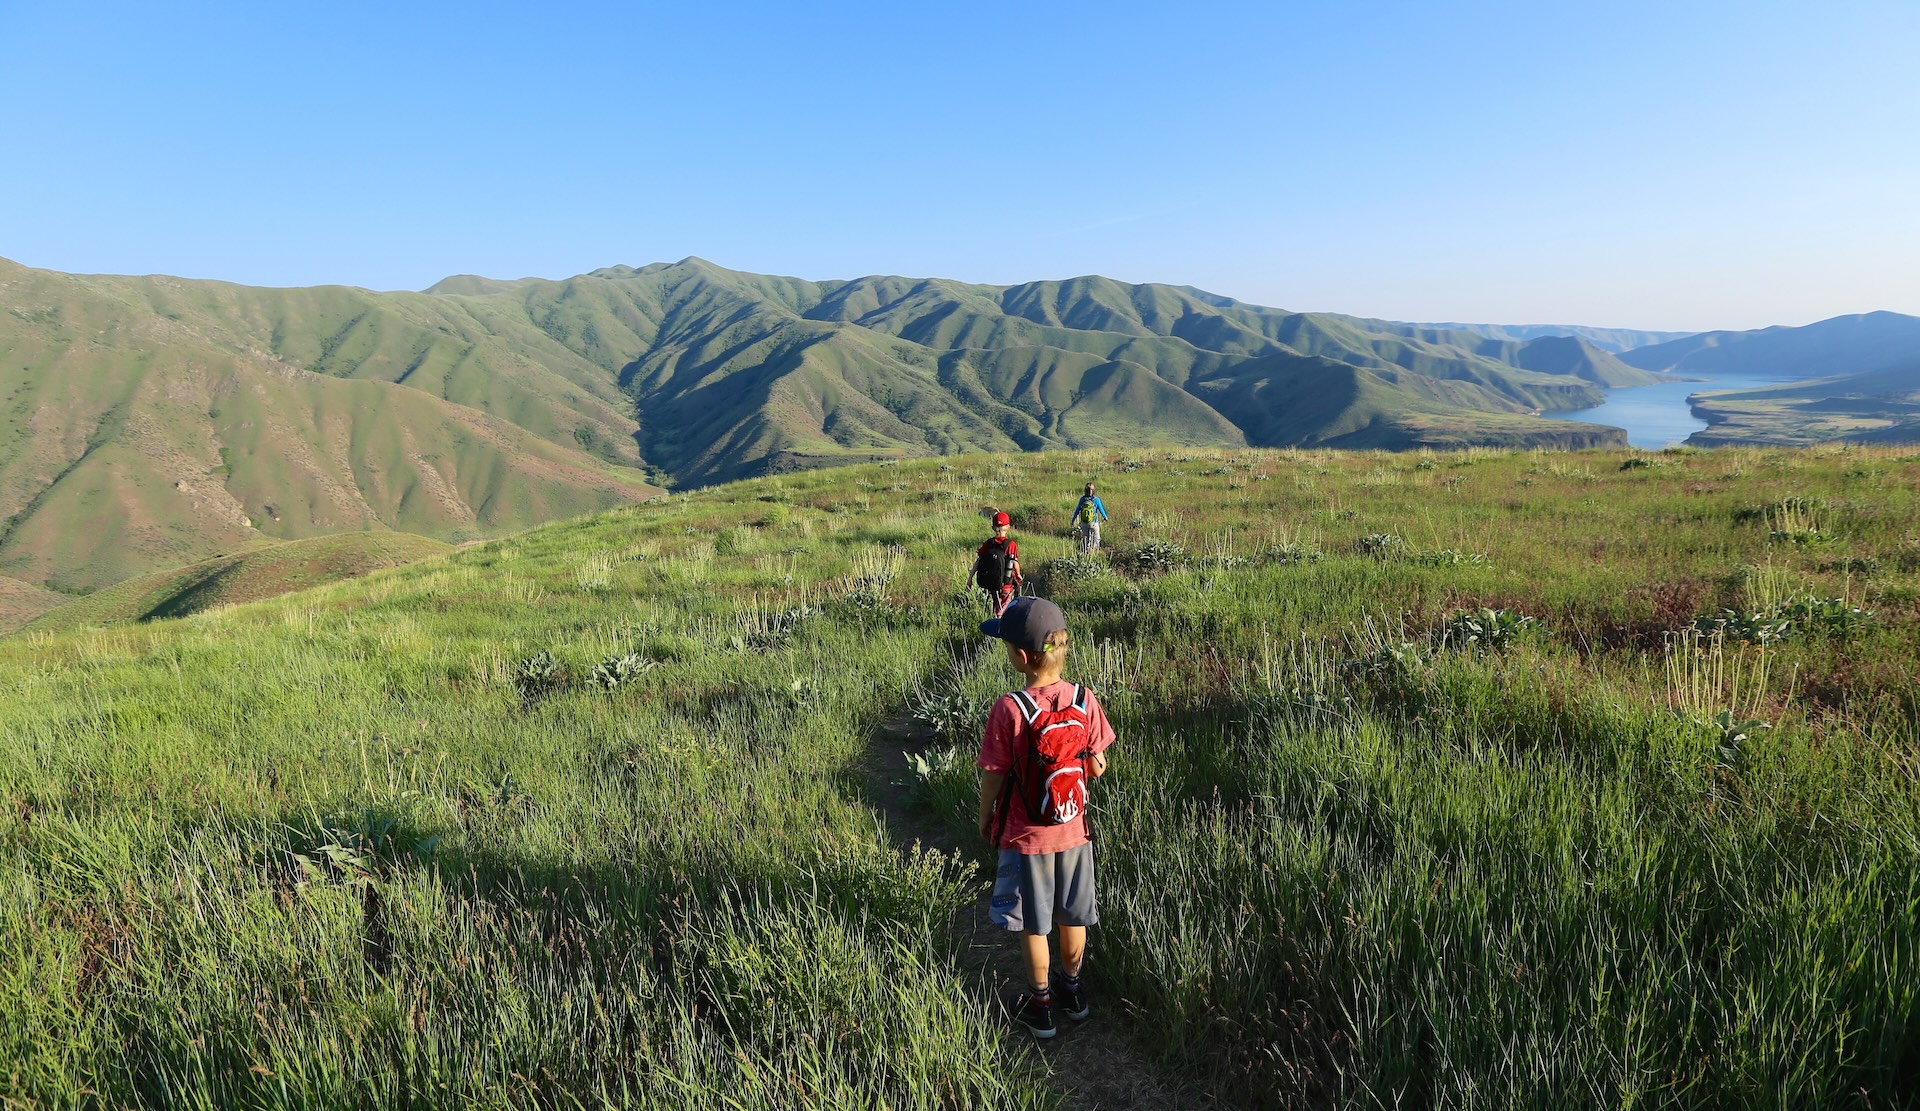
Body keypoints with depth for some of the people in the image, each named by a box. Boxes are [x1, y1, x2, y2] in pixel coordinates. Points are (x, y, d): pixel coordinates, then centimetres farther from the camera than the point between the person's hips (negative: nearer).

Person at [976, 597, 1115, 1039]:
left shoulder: (1008, 710, -25)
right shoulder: (1085, 701, -14)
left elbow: (993, 778, -16)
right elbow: (1097, 767, -4)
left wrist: (985, 819, 2)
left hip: (1024, 836, -3)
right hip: (1074, 830, 4)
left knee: (1033, 923, 15)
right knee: (1072, 915, 22)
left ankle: (1040, 1003, 31)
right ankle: (1072, 989, 41)